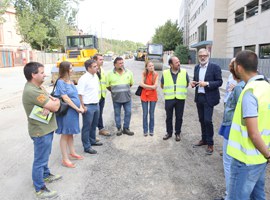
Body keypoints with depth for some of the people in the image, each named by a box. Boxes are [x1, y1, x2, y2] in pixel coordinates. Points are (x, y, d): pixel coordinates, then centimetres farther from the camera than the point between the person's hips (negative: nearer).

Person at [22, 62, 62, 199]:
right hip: (41, 131, -10)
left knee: (44, 156, 26)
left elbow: (54, 102, 3)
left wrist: (49, 106, -20)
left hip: (46, 128, 10)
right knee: (40, 160, 5)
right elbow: (55, 106, -27)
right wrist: (54, 102, -3)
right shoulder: (31, 91, -27)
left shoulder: (37, 86, 6)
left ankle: (46, 175, 46)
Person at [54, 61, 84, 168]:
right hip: (66, 112, -8)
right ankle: (65, 159, 13)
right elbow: (66, 98, -19)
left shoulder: (70, 81, 10)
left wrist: (80, 107, 1)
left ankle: (72, 153, 35)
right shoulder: (60, 82, -15)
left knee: (71, 133, 19)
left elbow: (76, 95, 12)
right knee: (65, 134, 2)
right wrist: (77, 108, -15)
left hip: (74, 111, 8)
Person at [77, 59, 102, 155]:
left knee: (94, 125, 21)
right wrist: (83, 107, -19)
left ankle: (92, 140, 39)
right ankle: (87, 146, 13)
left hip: (96, 105, 8)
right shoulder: (83, 79, -17)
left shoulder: (96, 76, 8)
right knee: (87, 127, 3)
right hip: (88, 106, -8)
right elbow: (80, 94, -18)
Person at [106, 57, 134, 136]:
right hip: (116, 98, -1)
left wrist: (125, 90, 11)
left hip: (127, 97, 2)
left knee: (128, 112, 5)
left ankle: (126, 128, 21)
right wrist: (114, 91, 6)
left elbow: (131, 83, 13)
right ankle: (119, 129, 24)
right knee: (117, 114, 8)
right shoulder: (110, 74, -5)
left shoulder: (128, 72, 1)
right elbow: (107, 86, 3)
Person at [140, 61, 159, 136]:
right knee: (145, 114, 7)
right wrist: (151, 86, -14)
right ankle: (145, 130, 18)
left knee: (152, 114, 9)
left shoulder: (156, 75, -4)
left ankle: (151, 130, 21)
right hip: (144, 96, 1)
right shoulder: (144, 74, -1)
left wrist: (145, 86, -12)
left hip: (153, 96, 0)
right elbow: (142, 84, -11)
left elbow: (155, 86, -11)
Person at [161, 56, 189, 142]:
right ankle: (169, 132, 26)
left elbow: (187, 84, 11)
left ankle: (177, 133, 24)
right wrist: (168, 91, 9)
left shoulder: (184, 72, -3)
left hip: (180, 98, 0)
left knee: (179, 117, 8)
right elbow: (162, 85, 9)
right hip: (169, 98, 0)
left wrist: (180, 90, 10)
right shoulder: (165, 73, -4)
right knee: (168, 117, 10)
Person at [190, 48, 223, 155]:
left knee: (207, 120, -8)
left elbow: (219, 82, -9)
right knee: (202, 120, 14)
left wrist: (207, 83, -22)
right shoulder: (197, 67, 10)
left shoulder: (215, 67, -7)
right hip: (199, 97, 6)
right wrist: (193, 82, -5)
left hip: (209, 98, -6)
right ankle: (204, 139, 30)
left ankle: (210, 144, 8)